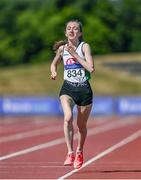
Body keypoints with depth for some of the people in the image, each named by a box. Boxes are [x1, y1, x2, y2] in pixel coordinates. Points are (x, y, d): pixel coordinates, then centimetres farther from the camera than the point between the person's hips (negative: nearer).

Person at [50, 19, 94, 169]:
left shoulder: (84, 46, -7)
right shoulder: (62, 48, 3)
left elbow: (91, 68, -19)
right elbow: (54, 63, 22)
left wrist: (75, 54, -18)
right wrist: (54, 72, 0)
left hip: (84, 89, -1)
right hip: (68, 88, 1)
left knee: (81, 125, 12)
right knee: (68, 117, -27)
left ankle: (79, 152, 38)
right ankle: (70, 153, -25)